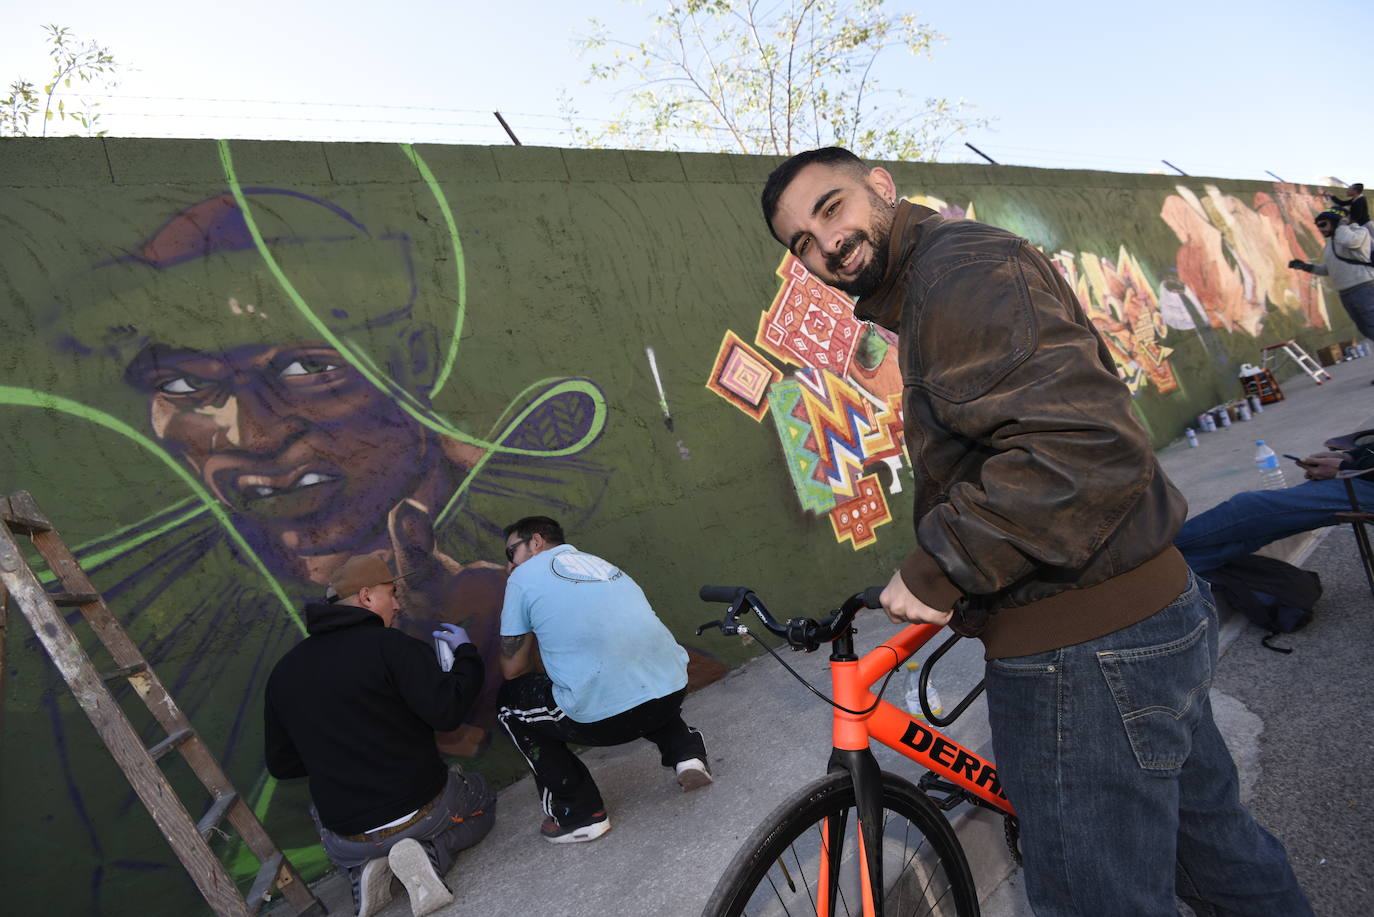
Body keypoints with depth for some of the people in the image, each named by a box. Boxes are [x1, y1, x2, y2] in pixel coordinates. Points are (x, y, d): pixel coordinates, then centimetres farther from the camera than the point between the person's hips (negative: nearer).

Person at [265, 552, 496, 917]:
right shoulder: (390, 645, -17)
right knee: (482, 802, 26)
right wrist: (465, 652, -5)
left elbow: (281, 765, 9)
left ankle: (363, 868, 9)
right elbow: (448, 709, -22)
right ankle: (430, 854, -4)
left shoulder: (284, 671, 2)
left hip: (348, 838, 5)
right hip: (420, 809, -4)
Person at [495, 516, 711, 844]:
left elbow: (513, 669, 11)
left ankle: (578, 813, 15)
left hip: (603, 718, -6)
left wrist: (511, 622, 29)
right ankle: (684, 748, 19)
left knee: (510, 699, 20)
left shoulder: (525, 575, 7)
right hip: (674, 689, 7)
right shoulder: (601, 563, 23)